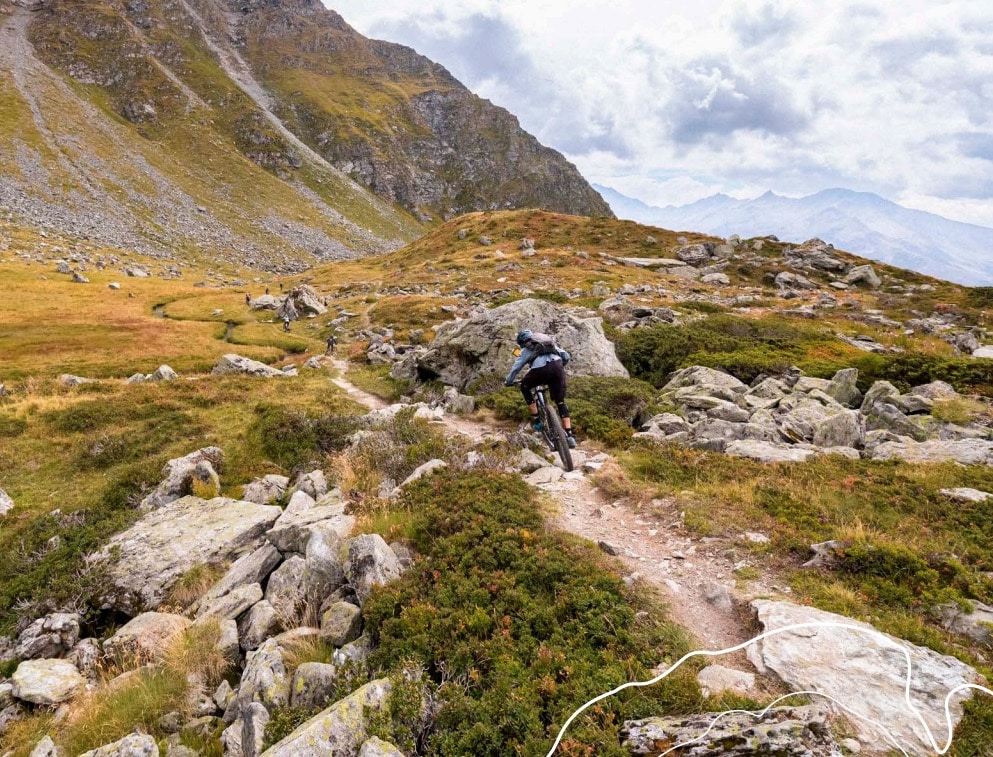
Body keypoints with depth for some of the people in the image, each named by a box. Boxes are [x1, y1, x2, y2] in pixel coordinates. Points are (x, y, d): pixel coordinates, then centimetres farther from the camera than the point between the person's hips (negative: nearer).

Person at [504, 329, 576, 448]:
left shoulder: (525, 350, 26)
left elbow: (515, 369, 26)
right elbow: (566, 356, 32)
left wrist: (508, 382, 41)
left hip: (541, 370, -3)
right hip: (557, 367, 3)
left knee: (525, 387, 25)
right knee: (561, 402, 14)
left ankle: (536, 420, 18)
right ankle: (569, 436, 5)